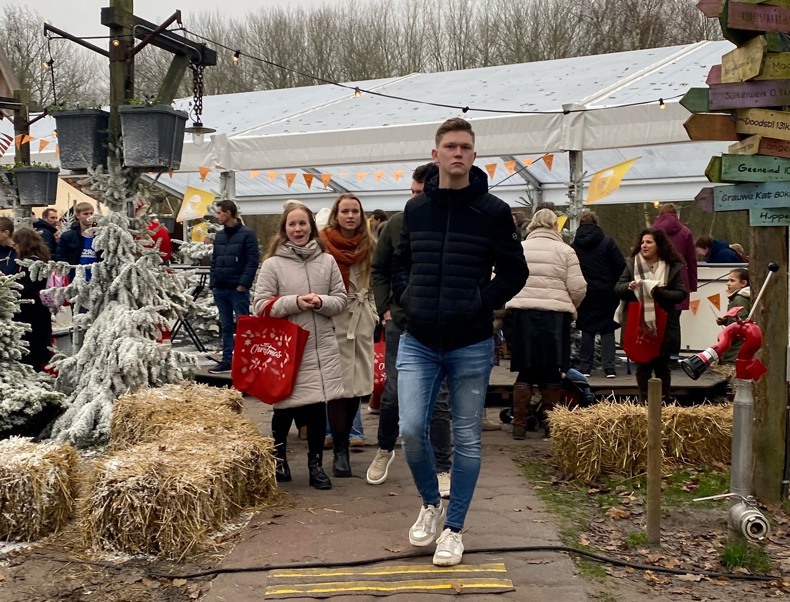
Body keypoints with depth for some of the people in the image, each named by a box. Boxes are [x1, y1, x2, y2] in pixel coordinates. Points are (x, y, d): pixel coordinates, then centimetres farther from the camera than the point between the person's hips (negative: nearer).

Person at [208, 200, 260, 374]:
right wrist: (213, 283, 8)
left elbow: (252, 261, -10)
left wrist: (243, 284, -15)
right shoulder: (219, 236, 16)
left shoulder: (247, 234, -4)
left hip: (238, 289, -6)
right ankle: (227, 361, 15)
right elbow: (214, 261, 18)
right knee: (226, 326, 10)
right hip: (220, 289, 7)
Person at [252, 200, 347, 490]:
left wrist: (321, 302, -12)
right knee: (285, 407, 7)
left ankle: (316, 465, 21)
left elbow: (340, 300, 8)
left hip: (321, 348, 2)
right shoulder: (272, 264, -2)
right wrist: (294, 302, -16)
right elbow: (260, 305, -6)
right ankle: (278, 458, 29)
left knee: (318, 406, 6)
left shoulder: (327, 261, 6)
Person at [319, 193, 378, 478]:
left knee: (358, 385, 6)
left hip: (362, 321, 5)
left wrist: (374, 313, 15)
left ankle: (342, 441, 24)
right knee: (339, 387, -5)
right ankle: (340, 452, 4)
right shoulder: (323, 243, -6)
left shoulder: (368, 246, 10)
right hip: (333, 321, -5)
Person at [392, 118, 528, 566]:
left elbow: (515, 272, 2)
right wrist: (407, 298, 3)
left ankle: (453, 528, 22)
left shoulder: (494, 212, -3)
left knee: (467, 439, 6)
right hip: (418, 343, 2)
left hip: (471, 346, -2)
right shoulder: (416, 208, 7)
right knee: (412, 429, -6)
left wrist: (482, 304, -10)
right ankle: (431, 503, 23)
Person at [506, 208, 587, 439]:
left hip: (523, 315, 1)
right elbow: (578, 288, -2)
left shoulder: (519, 249, 6)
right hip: (555, 316, -1)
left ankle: (519, 424, 7)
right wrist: (569, 308, 15)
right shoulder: (565, 251, 2)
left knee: (525, 371, 8)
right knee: (551, 373, 8)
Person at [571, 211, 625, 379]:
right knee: (607, 329, 5)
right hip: (606, 292, -1)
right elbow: (620, 264, -8)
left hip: (585, 293, 1)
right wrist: (614, 284, 6)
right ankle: (609, 368, -2)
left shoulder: (574, 246, -1)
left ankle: (585, 367, 8)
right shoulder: (607, 242, -5)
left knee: (587, 330, 10)